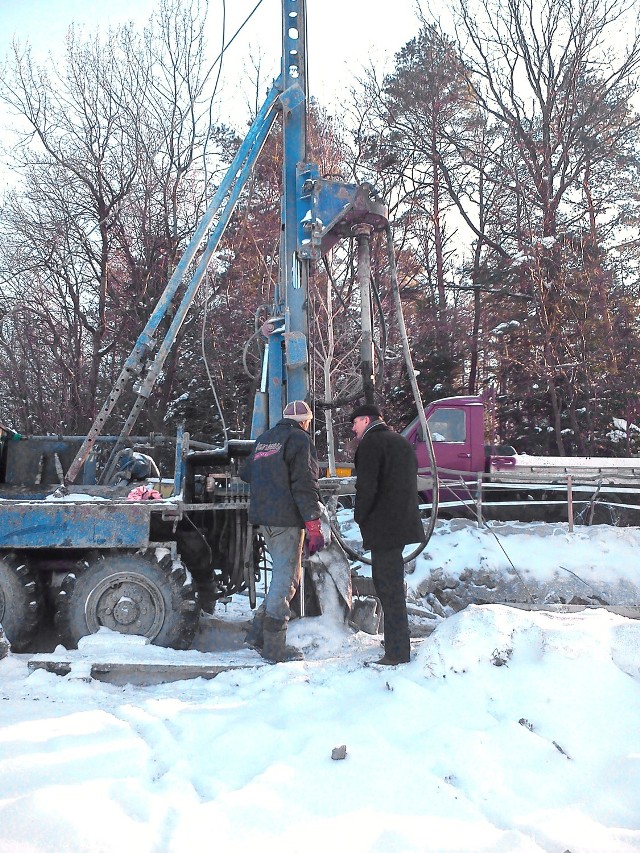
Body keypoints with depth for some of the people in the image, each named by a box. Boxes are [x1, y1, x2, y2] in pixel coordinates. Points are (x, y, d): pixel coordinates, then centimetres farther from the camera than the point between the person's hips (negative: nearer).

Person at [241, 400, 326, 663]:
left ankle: (259, 632, 17)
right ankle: (274, 649, 3)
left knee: (285, 575, 17)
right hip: (286, 519, -8)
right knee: (285, 578, -2)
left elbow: (246, 473, 29)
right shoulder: (299, 439, -6)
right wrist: (313, 526, -16)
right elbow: (305, 485, -15)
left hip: (263, 518, 8)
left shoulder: (264, 439, 19)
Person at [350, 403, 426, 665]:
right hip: (404, 522, 9)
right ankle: (396, 642, 31)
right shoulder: (401, 442, 19)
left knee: (389, 587, -5)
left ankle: (397, 653, -1)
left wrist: (360, 516, -4)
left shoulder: (371, 443, -9)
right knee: (391, 582, 20)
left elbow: (366, 486, -19)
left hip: (384, 526, -9)